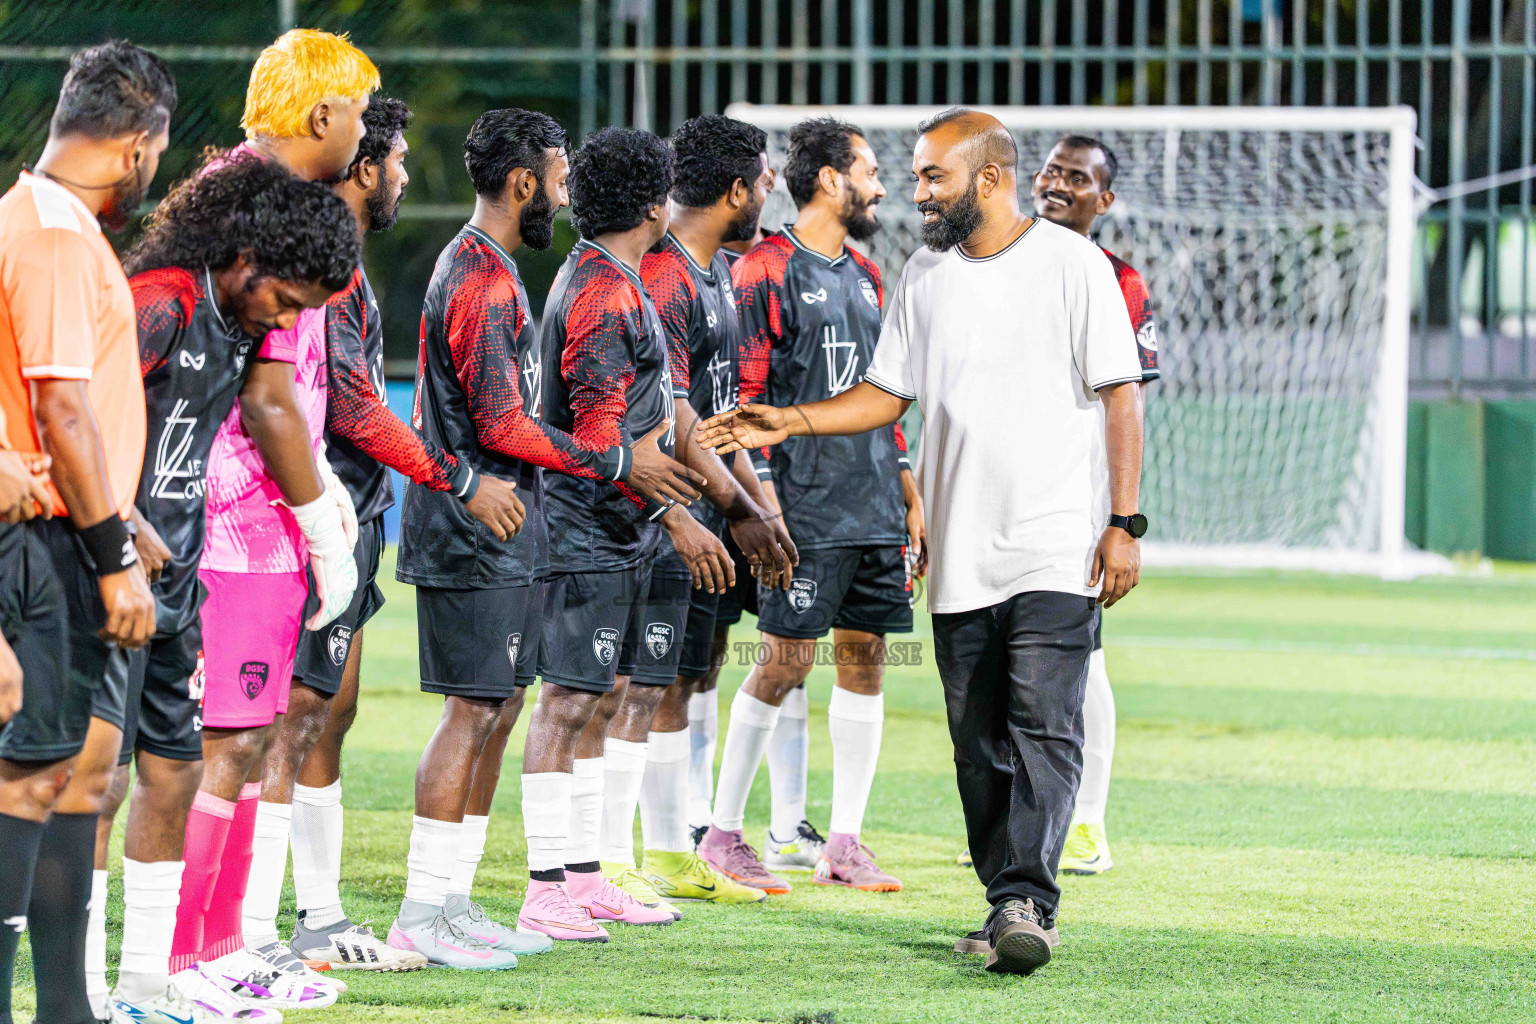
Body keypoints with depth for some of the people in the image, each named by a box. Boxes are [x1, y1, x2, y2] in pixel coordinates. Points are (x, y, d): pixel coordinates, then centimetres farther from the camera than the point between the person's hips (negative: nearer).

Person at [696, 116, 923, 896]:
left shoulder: (864, 276, 17)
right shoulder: (768, 270, -7)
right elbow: (746, 393, -10)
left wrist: (909, 493, 18)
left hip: (876, 508, 7)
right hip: (806, 504, -7)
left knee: (865, 656, 5)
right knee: (786, 659, -7)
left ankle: (844, 842, 9)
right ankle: (723, 832, 3)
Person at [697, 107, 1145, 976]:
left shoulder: (1072, 263, -4)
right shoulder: (926, 275, 13)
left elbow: (1120, 397, -4)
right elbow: (888, 393, 18)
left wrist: (1125, 523, -10)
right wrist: (790, 422, 4)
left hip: (1058, 549, -6)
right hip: (960, 560, 6)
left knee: (1043, 725, -15)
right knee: (980, 741, 6)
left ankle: (1026, 901, -21)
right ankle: (1012, 905, 12)